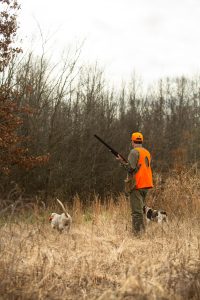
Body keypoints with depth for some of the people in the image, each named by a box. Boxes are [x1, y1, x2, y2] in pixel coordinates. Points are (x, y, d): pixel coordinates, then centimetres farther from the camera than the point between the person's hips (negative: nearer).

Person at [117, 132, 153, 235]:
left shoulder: (134, 152, -10)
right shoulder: (147, 152, 16)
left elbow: (130, 168, -18)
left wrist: (122, 161, -3)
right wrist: (127, 163, 22)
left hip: (137, 184, -8)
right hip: (146, 184, 8)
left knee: (137, 210, -7)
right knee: (140, 208, 16)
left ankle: (137, 233, -7)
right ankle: (142, 231, 20)